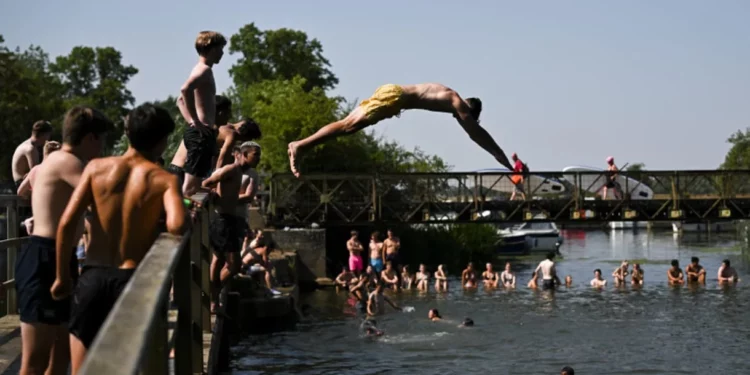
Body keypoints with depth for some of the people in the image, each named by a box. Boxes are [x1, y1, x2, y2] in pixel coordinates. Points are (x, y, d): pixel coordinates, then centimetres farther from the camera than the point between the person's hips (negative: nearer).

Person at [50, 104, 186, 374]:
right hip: (132, 281, -2)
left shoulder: (96, 168, 3)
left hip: (92, 278, 2)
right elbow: (177, 226, -23)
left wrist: (62, 277, 5)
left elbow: (66, 224, -4)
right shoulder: (164, 180, -4)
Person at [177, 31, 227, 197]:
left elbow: (181, 100, 32)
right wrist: (197, 122, -24)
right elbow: (185, 90, -30)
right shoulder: (205, 70, -10)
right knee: (190, 187, -12)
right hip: (202, 133, -10)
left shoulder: (199, 70, 20)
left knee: (189, 184, 11)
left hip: (196, 132, 10)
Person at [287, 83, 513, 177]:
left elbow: (475, 132, 30)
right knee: (349, 126, -15)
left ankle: (300, 145, -3)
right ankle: (300, 146, -22)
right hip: (394, 96, -9)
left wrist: (502, 157, 31)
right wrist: (504, 159, -2)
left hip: (393, 93, 9)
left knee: (349, 125, 3)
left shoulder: (454, 102, 22)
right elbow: (476, 132, -6)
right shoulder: (457, 103, -4)